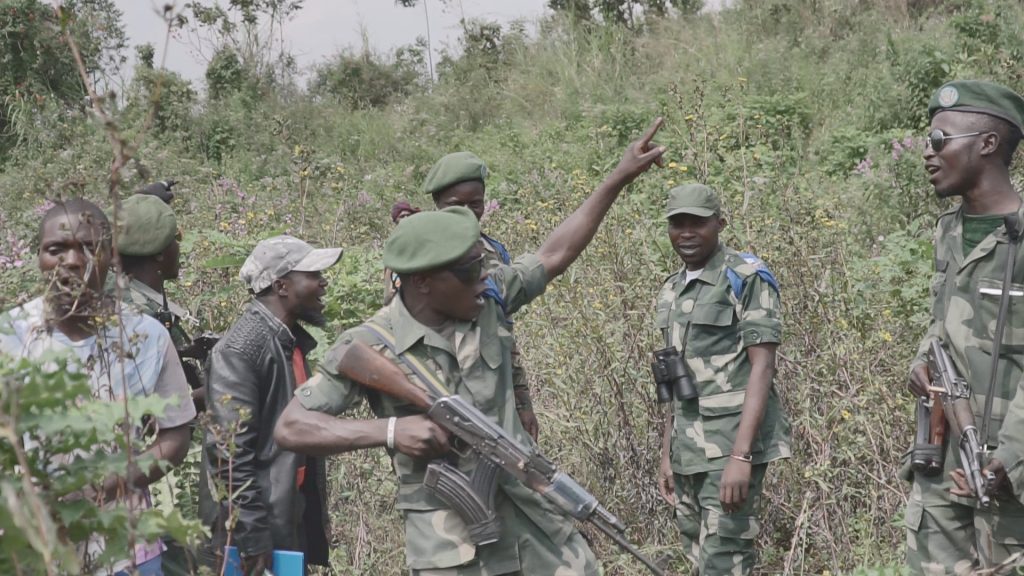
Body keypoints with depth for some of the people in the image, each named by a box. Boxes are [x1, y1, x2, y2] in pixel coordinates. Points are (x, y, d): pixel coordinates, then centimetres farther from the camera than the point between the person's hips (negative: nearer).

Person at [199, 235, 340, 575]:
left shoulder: (292, 341, 11)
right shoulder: (240, 348, -16)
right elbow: (230, 448, -20)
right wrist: (252, 535, -21)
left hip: (294, 515, 8)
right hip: (257, 521, -8)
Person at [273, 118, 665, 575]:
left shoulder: (487, 301, 1)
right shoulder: (369, 346, -13)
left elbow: (554, 255, 15)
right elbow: (290, 428, -14)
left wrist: (620, 177, 14)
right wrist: (389, 430, -26)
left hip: (532, 514, 5)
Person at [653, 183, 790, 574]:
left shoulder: (747, 279, -8)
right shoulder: (670, 292, 15)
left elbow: (762, 367, -14)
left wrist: (740, 455, -22)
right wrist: (667, 456, 15)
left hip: (733, 444, -7)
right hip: (689, 450, 8)